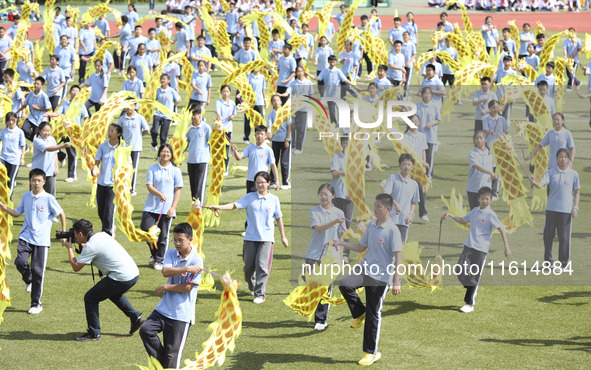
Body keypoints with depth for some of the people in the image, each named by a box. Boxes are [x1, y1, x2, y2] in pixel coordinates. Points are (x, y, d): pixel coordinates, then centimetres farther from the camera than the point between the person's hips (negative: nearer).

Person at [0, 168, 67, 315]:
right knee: (20, 262, -19)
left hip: (41, 240, -3)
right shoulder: (25, 197, 7)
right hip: (26, 237, 3)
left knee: (37, 271, -2)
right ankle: (28, 280, 17)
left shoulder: (48, 198, -5)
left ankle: (36, 304, 10)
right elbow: (17, 213, 18)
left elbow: (61, 214, 3)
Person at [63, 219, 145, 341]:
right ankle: (135, 317, 30)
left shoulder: (90, 246, -11)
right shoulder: (102, 235, 15)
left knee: (90, 298, 3)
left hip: (121, 278, -9)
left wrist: (69, 248, 8)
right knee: (113, 293, 37)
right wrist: (82, 245, 29)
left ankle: (94, 334, 8)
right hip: (134, 273, 9)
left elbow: (76, 267, -4)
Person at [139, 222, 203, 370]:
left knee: (172, 351, -2)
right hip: (164, 308, 5)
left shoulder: (196, 260, -10)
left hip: (182, 313, -5)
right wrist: (186, 269, -24)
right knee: (145, 330, -12)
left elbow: (188, 287, -13)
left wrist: (165, 287, -8)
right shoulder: (171, 253, 6)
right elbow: (166, 272, -13)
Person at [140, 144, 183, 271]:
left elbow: (178, 190, 2)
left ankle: (159, 260, 15)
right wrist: (159, 194, -22)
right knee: (145, 228, -10)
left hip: (166, 208, -1)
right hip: (151, 206, 1)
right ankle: (154, 254, 13)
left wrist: (173, 208, -7)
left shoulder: (175, 170, 3)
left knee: (163, 236, 1)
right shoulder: (152, 169, 5)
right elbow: (149, 186, -2)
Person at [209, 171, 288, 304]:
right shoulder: (249, 197, 3)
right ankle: (252, 287, 32)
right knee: (249, 265, 5)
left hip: (266, 238, -1)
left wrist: (283, 236, 16)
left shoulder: (274, 199, 4)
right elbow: (234, 205, -7)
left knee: (262, 264, -13)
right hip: (250, 237, 1)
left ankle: (260, 294, -6)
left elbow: (279, 218, 12)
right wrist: (218, 207, -22)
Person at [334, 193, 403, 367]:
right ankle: (359, 314, 4)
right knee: (345, 284, -23)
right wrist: (342, 243, 6)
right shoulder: (371, 225, 9)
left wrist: (396, 282, -17)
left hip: (381, 276, -6)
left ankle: (371, 352, 13)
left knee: (373, 315, 0)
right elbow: (361, 247, 19)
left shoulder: (392, 230, -12)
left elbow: (398, 256, -13)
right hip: (365, 268, 6)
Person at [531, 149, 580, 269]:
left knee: (564, 237, -1)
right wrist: (535, 183, -32)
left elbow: (577, 192, 6)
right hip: (551, 208, 2)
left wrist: (575, 207, -2)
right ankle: (548, 261, 17)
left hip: (566, 210, -1)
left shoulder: (573, 174, 2)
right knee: (548, 235, 4)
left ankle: (564, 263, 9)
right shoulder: (551, 172, 3)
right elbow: (541, 184, -10)